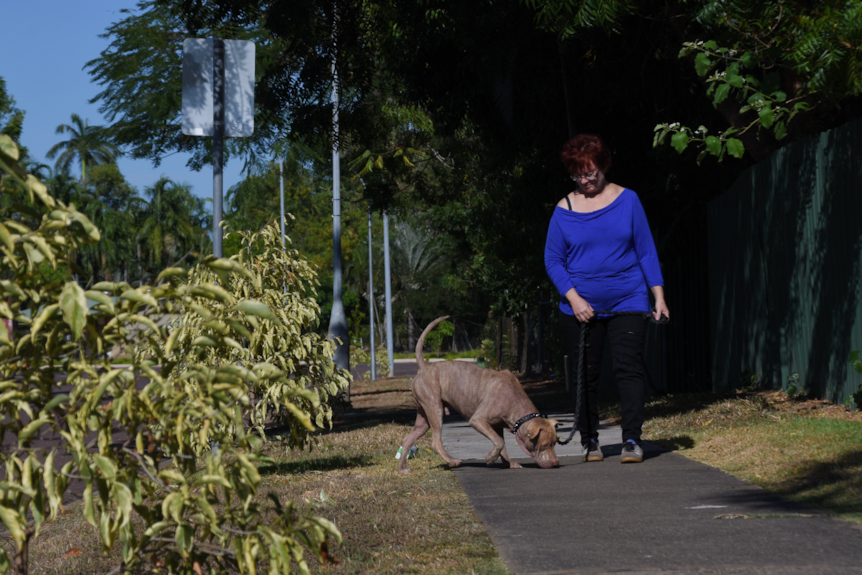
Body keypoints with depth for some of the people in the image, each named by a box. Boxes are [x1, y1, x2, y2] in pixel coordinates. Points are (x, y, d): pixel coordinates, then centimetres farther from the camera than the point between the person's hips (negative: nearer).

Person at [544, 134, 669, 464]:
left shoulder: (627, 200, 2)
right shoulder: (564, 210, 0)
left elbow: (646, 251, 5)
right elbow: (553, 260, 2)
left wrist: (659, 295, -1)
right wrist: (573, 297, -11)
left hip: (627, 301, -1)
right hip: (581, 307, 1)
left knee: (629, 368, -10)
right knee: (586, 375, 6)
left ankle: (632, 440, -10)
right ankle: (589, 440, 18)